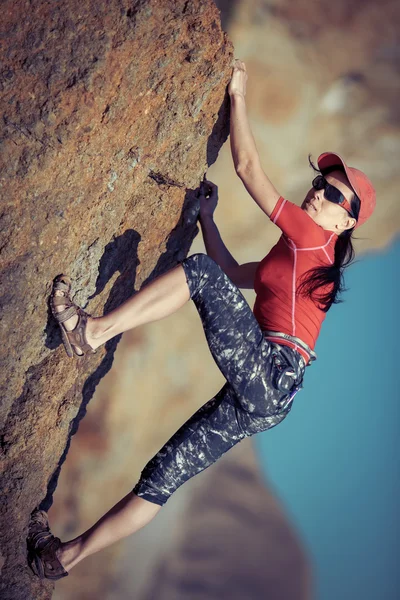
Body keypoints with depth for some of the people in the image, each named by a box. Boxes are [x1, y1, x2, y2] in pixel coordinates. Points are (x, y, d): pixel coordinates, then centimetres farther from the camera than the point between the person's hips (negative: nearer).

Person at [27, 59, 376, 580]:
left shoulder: (310, 239, 0)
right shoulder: (295, 256, 26)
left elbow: (248, 167, -1)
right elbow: (232, 273, 35)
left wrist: (238, 95, 8)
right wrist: (207, 217, 35)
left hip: (271, 373, -9)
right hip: (264, 398, 9)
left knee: (200, 271, -12)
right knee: (164, 475, 6)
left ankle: (93, 330, -19)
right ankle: (64, 557, 9)